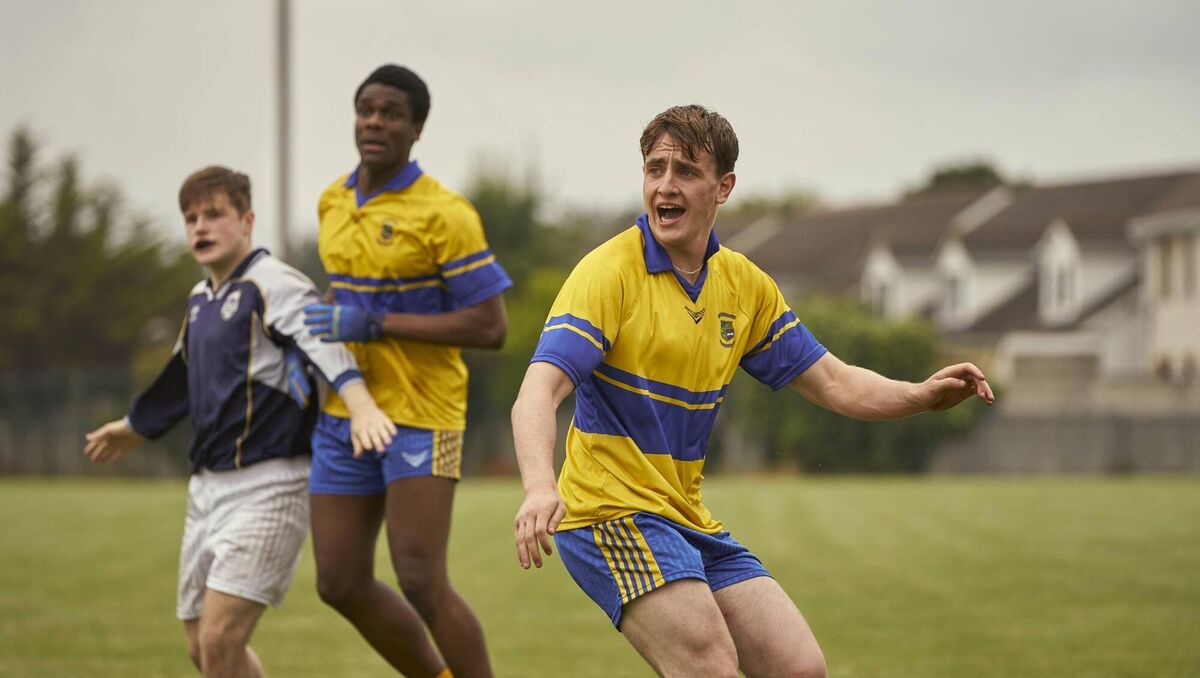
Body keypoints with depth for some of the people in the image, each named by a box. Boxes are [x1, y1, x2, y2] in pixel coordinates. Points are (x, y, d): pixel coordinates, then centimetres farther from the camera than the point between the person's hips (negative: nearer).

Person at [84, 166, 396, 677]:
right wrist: (134, 428, 48)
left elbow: (322, 342, -30)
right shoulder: (200, 299, 14)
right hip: (208, 485, 9)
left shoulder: (273, 285, -11)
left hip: (269, 485, -9)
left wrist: (359, 404, -49)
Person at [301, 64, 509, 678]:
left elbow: (490, 327, -16)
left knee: (421, 585, -13)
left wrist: (377, 322, -20)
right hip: (346, 417, 7)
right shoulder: (333, 203, 9)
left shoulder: (444, 213, -12)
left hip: (420, 418, -7)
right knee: (341, 586, 5)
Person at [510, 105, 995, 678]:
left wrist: (922, 395, -4)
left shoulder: (744, 285, 8)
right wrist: (539, 488, -43)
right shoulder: (609, 272, -13)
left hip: (689, 520, 7)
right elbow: (537, 393, -23)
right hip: (611, 511, -7)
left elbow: (831, 382, 14)